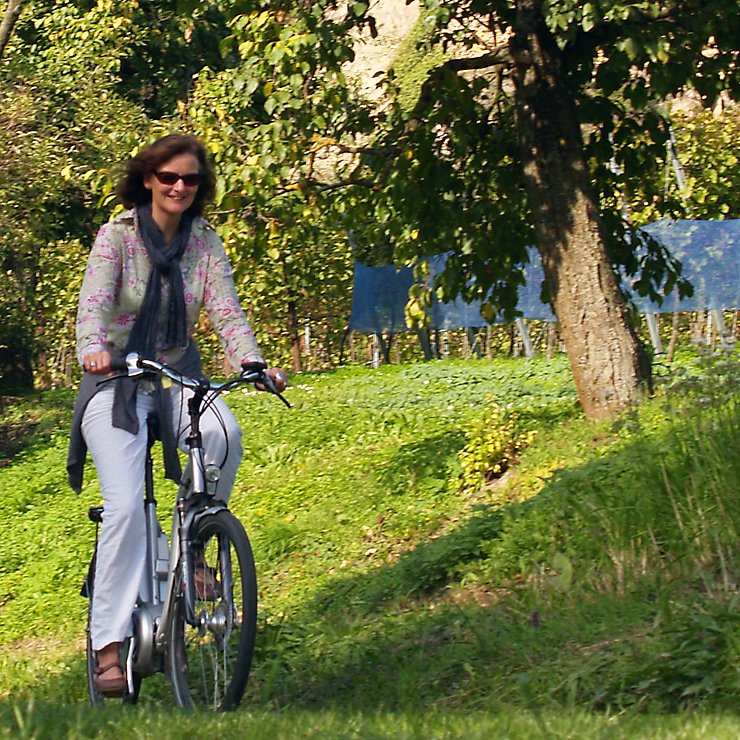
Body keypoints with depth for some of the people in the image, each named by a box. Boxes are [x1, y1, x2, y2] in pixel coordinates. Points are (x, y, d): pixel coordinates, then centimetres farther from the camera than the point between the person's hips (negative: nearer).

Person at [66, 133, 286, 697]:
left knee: (224, 435, -31)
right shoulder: (117, 235, -7)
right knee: (126, 504, -18)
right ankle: (110, 642, -13)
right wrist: (94, 348, -43)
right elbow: (94, 301, -21)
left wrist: (253, 363, -27)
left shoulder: (205, 242, 2)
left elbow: (226, 310, -8)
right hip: (117, 379, -3)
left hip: (178, 376, 3)